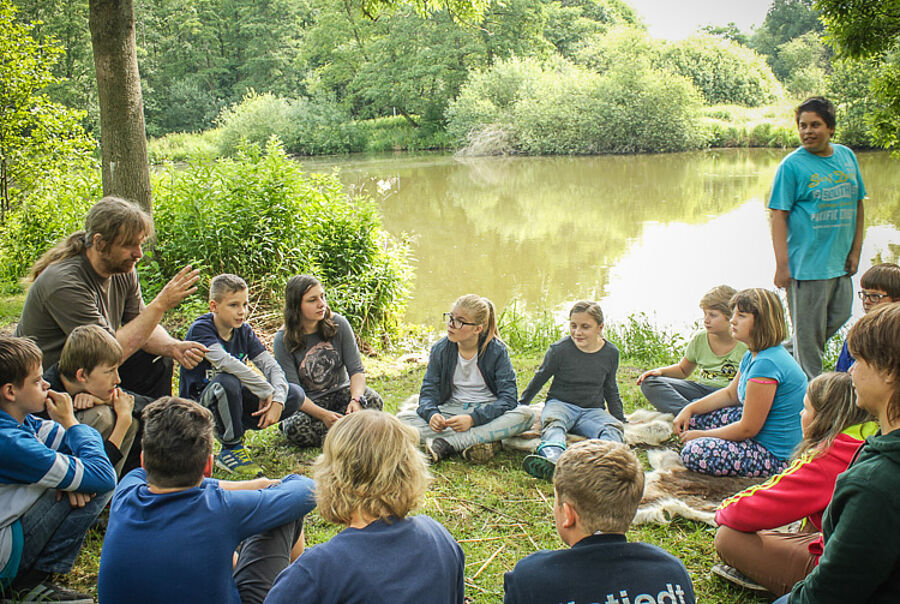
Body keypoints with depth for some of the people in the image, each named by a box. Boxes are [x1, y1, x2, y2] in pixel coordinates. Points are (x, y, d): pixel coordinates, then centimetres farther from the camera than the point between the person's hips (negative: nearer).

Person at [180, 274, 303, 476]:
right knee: (227, 382, -39)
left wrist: (278, 401, -24)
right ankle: (231, 449, -17)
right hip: (199, 404, -6)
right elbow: (226, 362, -35)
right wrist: (266, 391, -30)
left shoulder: (244, 331, 0)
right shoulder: (200, 329, -18)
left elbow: (271, 366, -5)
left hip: (233, 401, 6)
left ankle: (234, 429, 1)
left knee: (295, 395, -9)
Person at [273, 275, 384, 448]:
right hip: (307, 402, -3)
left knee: (373, 401, -27)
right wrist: (322, 414, -33)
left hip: (340, 393, 3)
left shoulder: (338, 324, -8)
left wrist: (356, 399, -30)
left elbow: (356, 370, -8)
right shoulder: (283, 340, -13)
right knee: (297, 427, -36)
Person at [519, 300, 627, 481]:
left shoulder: (611, 353, 3)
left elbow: (611, 390, 18)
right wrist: (521, 405, 15)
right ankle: (551, 461, -67)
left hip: (593, 410, 3)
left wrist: (620, 420, 19)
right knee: (553, 423, -37)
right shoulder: (559, 349, -6)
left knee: (613, 428, -29)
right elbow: (539, 378, 8)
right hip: (560, 404, -3)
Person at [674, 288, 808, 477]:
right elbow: (731, 394, 20)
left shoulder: (767, 364, -28)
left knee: (693, 453, -23)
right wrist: (690, 409, 6)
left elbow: (748, 429, -23)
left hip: (777, 455, -10)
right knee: (695, 416, 12)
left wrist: (703, 435, -10)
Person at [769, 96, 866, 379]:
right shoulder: (791, 165, -9)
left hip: (840, 262, 6)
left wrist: (855, 250, 11)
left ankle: (785, 354, 34)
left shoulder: (847, 156, 8)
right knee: (809, 334, 2)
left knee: (839, 317, 15)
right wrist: (782, 264, -17)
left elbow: (857, 204, 16)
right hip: (807, 264, -6)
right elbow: (779, 215, -11)